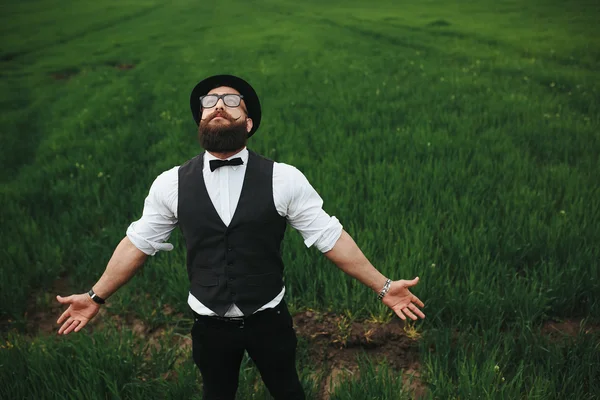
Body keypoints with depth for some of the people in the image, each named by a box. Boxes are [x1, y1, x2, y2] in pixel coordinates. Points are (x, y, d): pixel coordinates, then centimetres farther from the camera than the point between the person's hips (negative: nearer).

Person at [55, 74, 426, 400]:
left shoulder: (284, 179, -14)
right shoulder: (171, 184, -8)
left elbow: (330, 236, -10)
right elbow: (138, 242, 2)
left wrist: (382, 286, -11)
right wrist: (96, 296, 6)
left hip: (269, 320, -1)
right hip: (210, 325, 1)